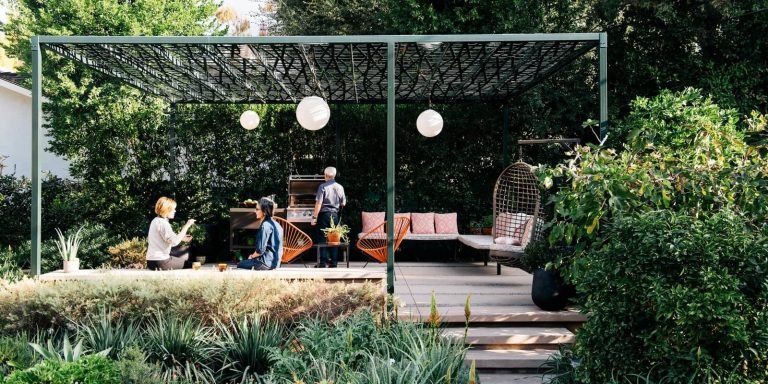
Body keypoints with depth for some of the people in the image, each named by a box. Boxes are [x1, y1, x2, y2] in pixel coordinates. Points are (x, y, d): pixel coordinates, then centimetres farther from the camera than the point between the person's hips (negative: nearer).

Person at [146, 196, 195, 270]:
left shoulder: (155, 221, 12)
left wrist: (181, 237, 11)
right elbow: (174, 241, -27)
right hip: (161, 262, -10)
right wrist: (186, 226, -22)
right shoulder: (163, 223, -17)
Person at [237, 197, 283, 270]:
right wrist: (254, 255, 17)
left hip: (267, 263, -9)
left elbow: (260, 250, -19)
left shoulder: (265, 226, -17)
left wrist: (252, 256, 0)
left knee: (240, 265, 7)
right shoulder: (275, 224, 10)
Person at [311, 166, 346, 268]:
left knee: (322, 238, 1)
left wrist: (314, 217, -11)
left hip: (324, 214, -4)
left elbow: (318, 203, -14)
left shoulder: (323, 186, -9)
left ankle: (323, 262, -1)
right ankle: (334, 262, 9)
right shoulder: (340, 187, 4)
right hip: (335, 215, 4)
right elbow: (343, 204, 10)